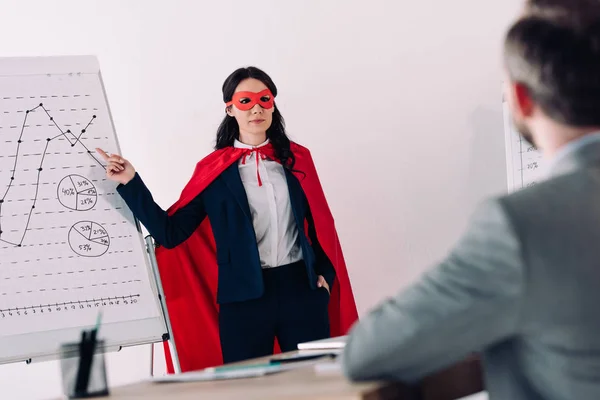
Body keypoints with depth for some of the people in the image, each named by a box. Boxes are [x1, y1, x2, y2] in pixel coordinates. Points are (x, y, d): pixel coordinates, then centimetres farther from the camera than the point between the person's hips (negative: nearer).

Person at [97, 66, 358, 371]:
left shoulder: (296, 158, 8)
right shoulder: (214, 169, 3)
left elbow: (319, 223, 14)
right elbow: (170, 233, -1)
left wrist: (325, 272, 2)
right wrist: (130, 183, -9)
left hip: (302, 289, 1)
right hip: (244, 297, -1)